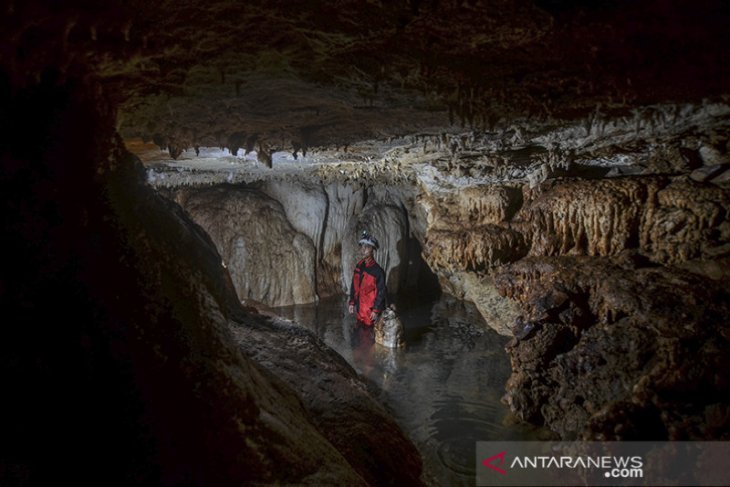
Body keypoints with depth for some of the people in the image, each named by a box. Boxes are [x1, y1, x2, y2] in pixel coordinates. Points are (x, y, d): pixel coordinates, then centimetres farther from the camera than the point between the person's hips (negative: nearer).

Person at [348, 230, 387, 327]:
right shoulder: (358, 267, 7)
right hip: (360, 311, 6)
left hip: (371, 312, -6)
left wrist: (376, 311, -15)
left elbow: (381, 292, -13)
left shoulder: (377, 270, -13)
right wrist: (352, 303, 9)